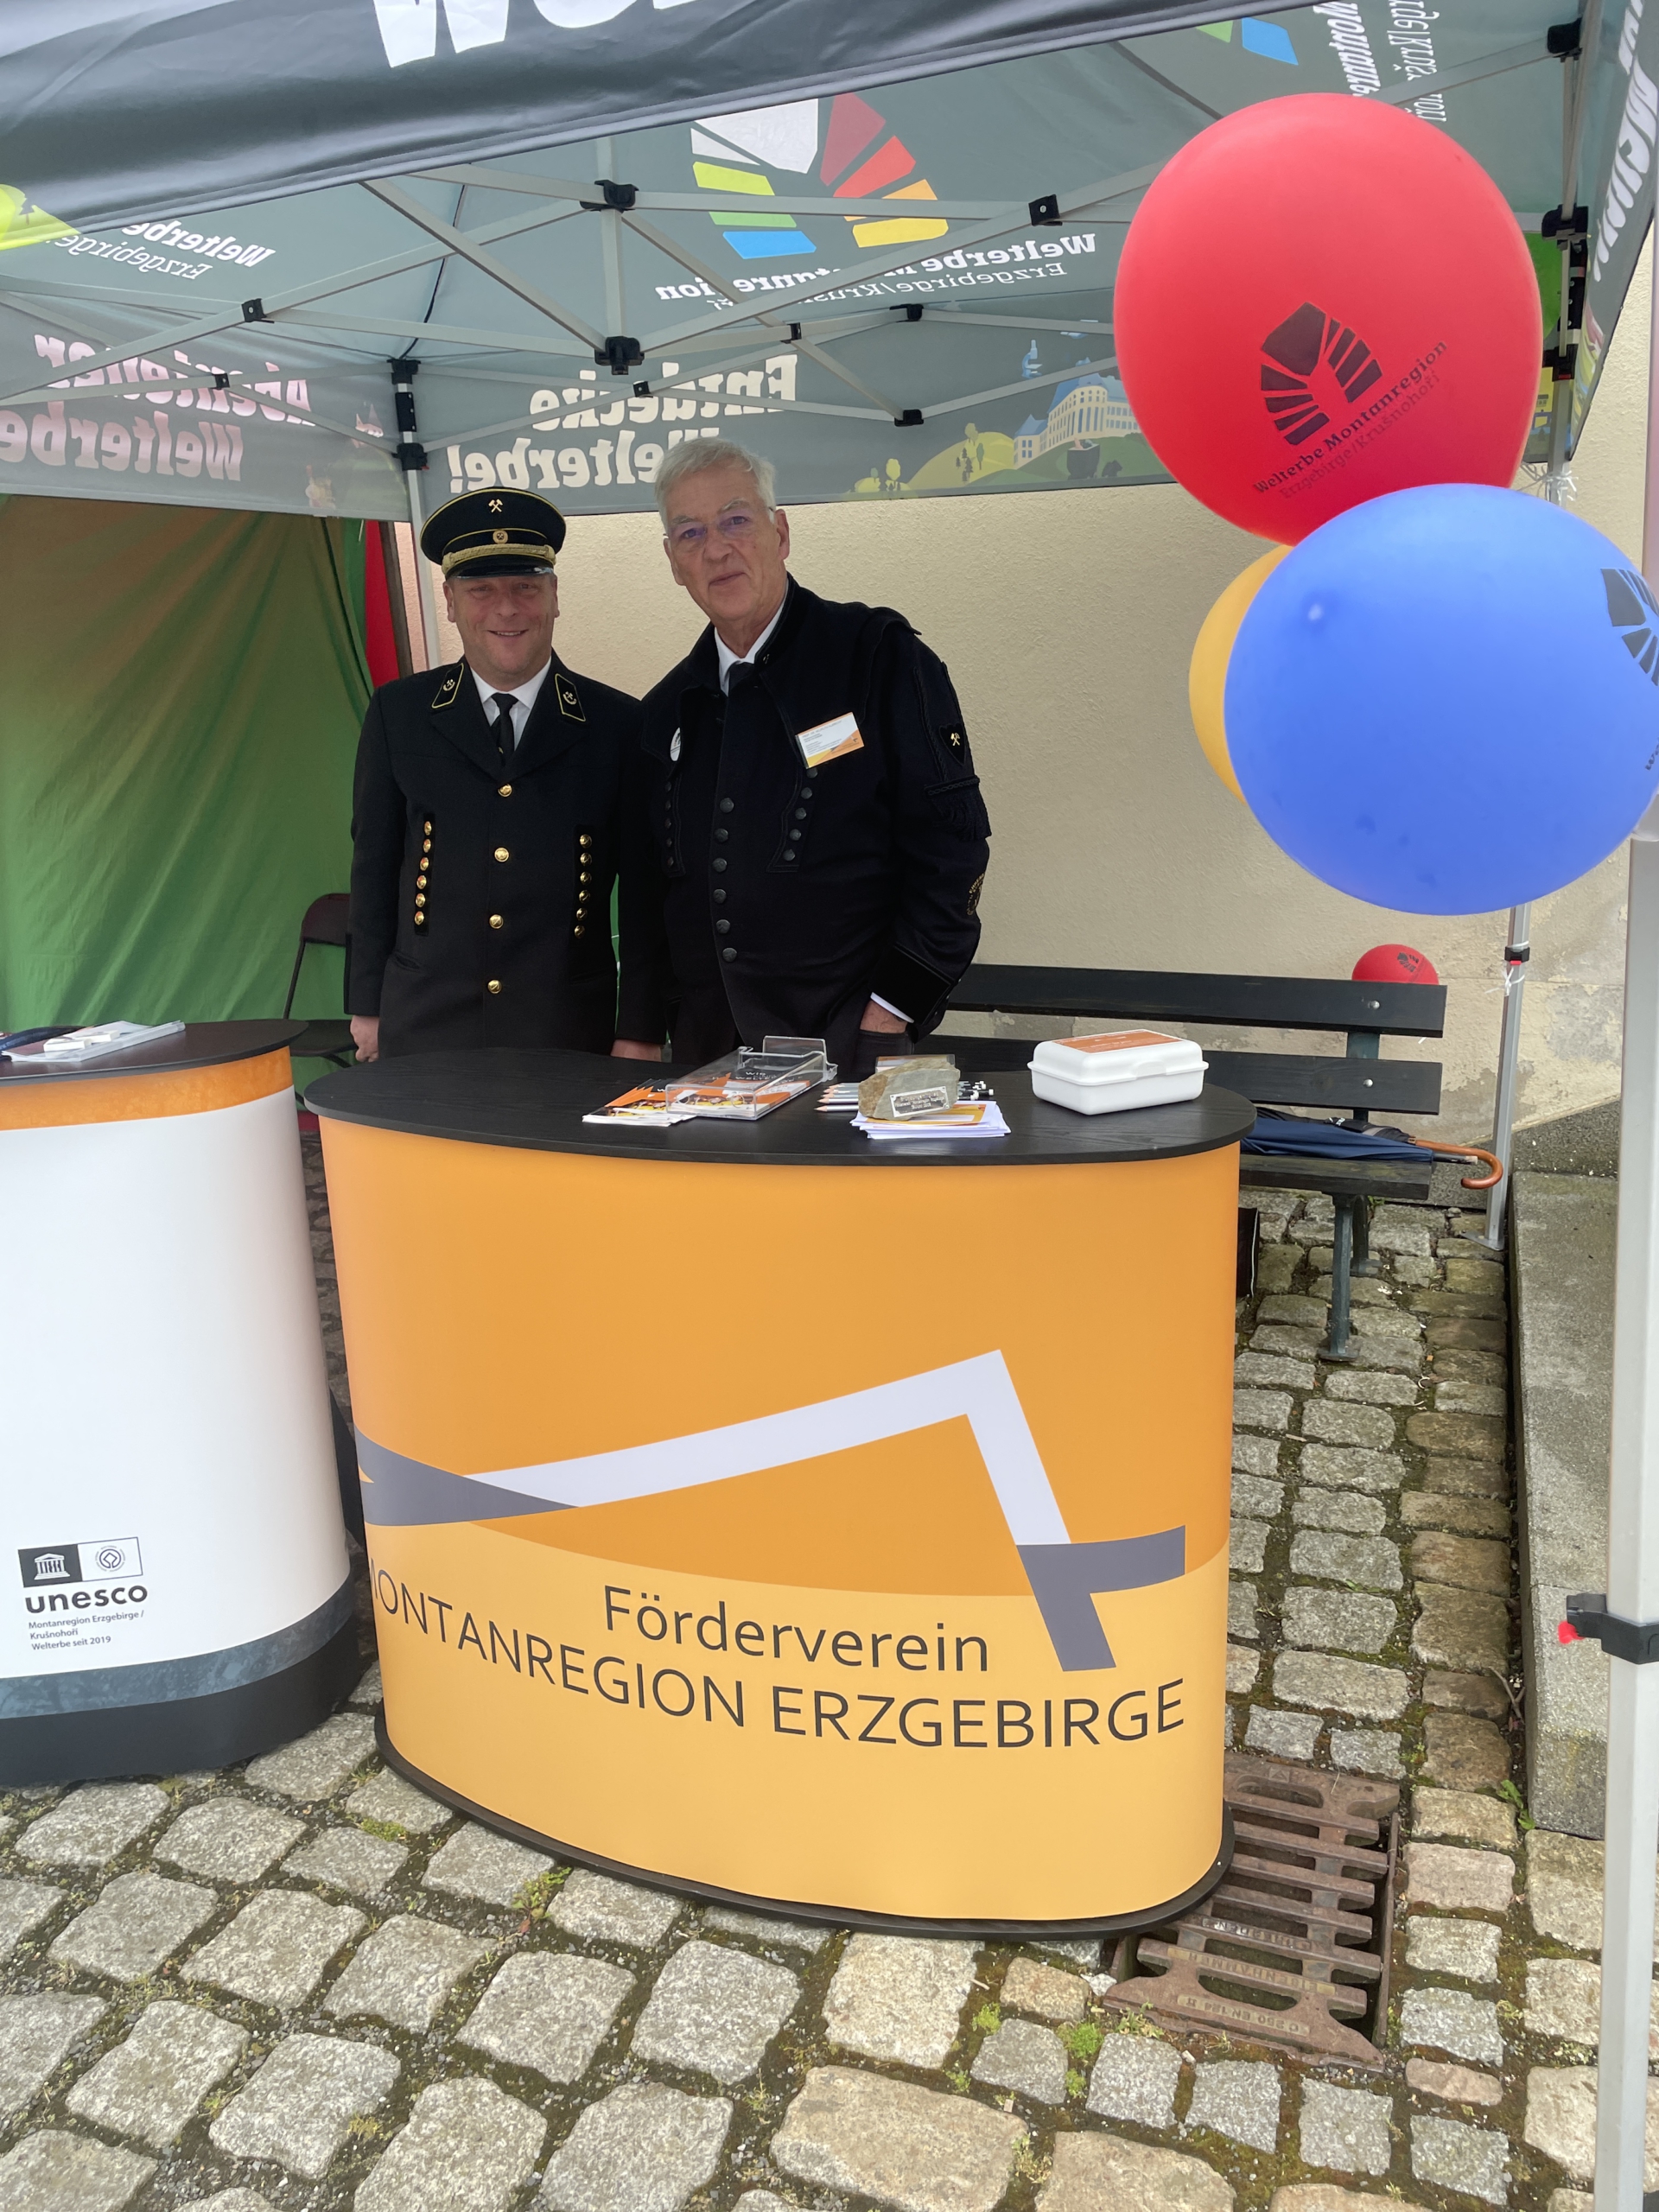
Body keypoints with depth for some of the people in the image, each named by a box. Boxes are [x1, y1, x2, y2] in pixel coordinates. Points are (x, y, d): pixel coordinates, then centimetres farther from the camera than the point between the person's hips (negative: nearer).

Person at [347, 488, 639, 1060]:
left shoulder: (618, 724, 0)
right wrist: (367, 1006, 6)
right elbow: (373, 864, 8)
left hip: (570, 1034, -1)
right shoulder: (398, 715, 5)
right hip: (422, 1030, 1)